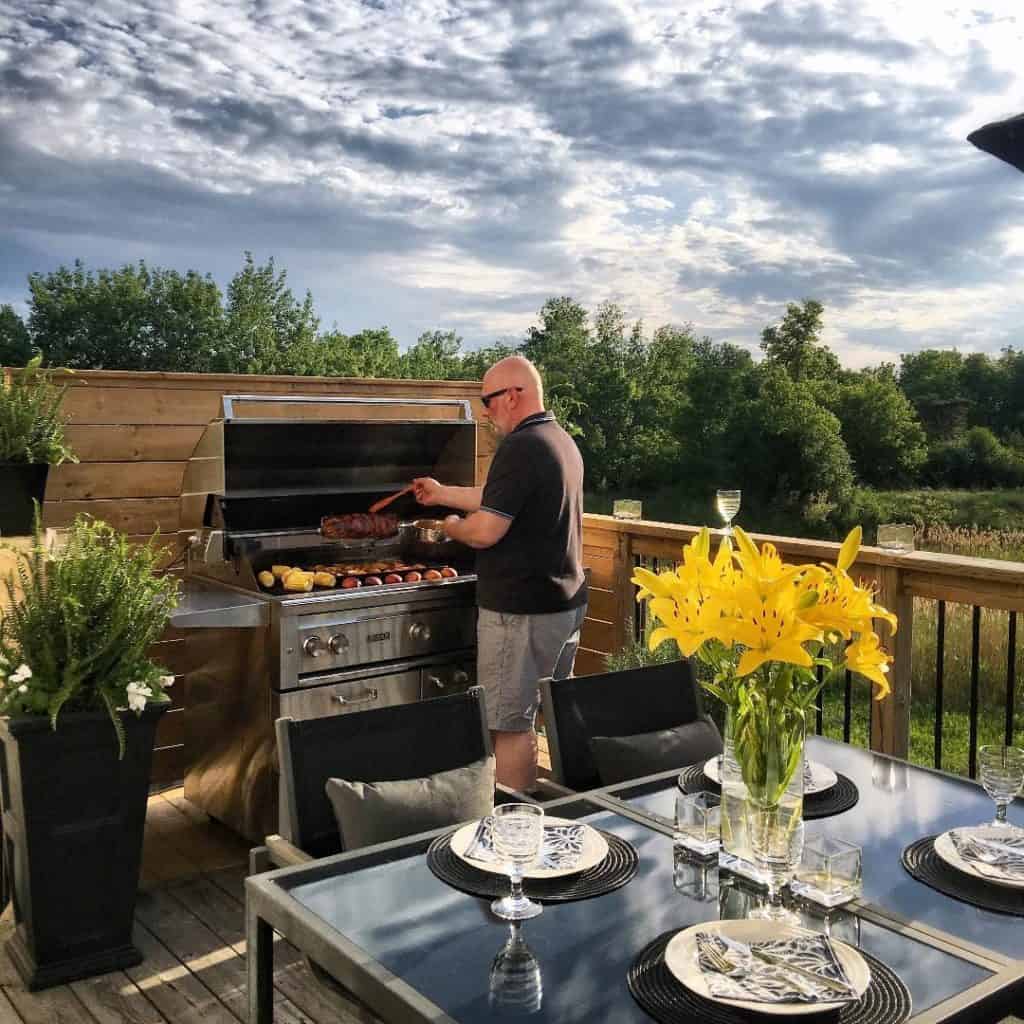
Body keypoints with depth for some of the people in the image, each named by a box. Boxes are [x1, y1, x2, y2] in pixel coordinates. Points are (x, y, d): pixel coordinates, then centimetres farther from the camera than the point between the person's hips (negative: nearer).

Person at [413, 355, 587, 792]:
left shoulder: (520, 448, -19)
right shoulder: (563, 442, 12)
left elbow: (485, 531, -22)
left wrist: (451, 526, -2)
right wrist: (441, 493, 27)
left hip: (521, 609, -10)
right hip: (567, 603, 10)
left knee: (512, 724, -2)